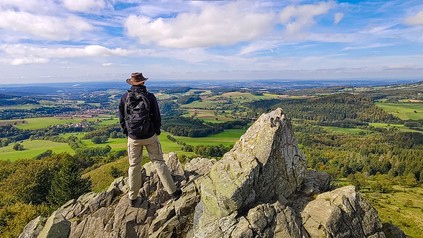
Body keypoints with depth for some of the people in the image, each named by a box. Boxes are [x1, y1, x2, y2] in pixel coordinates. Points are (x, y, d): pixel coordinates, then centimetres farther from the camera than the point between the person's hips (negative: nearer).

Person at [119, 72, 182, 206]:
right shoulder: (150, 97, -10)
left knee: (134, 166, 14)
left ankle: (133, 197, 25)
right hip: (150, 136, -1)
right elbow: (157, 117, -6)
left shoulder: (125, 98, -5)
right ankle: (173, 192, 13)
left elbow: (122, 119, 2)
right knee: (158, 162, 8)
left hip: (133, 138, 2)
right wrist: (156, 130, 12)